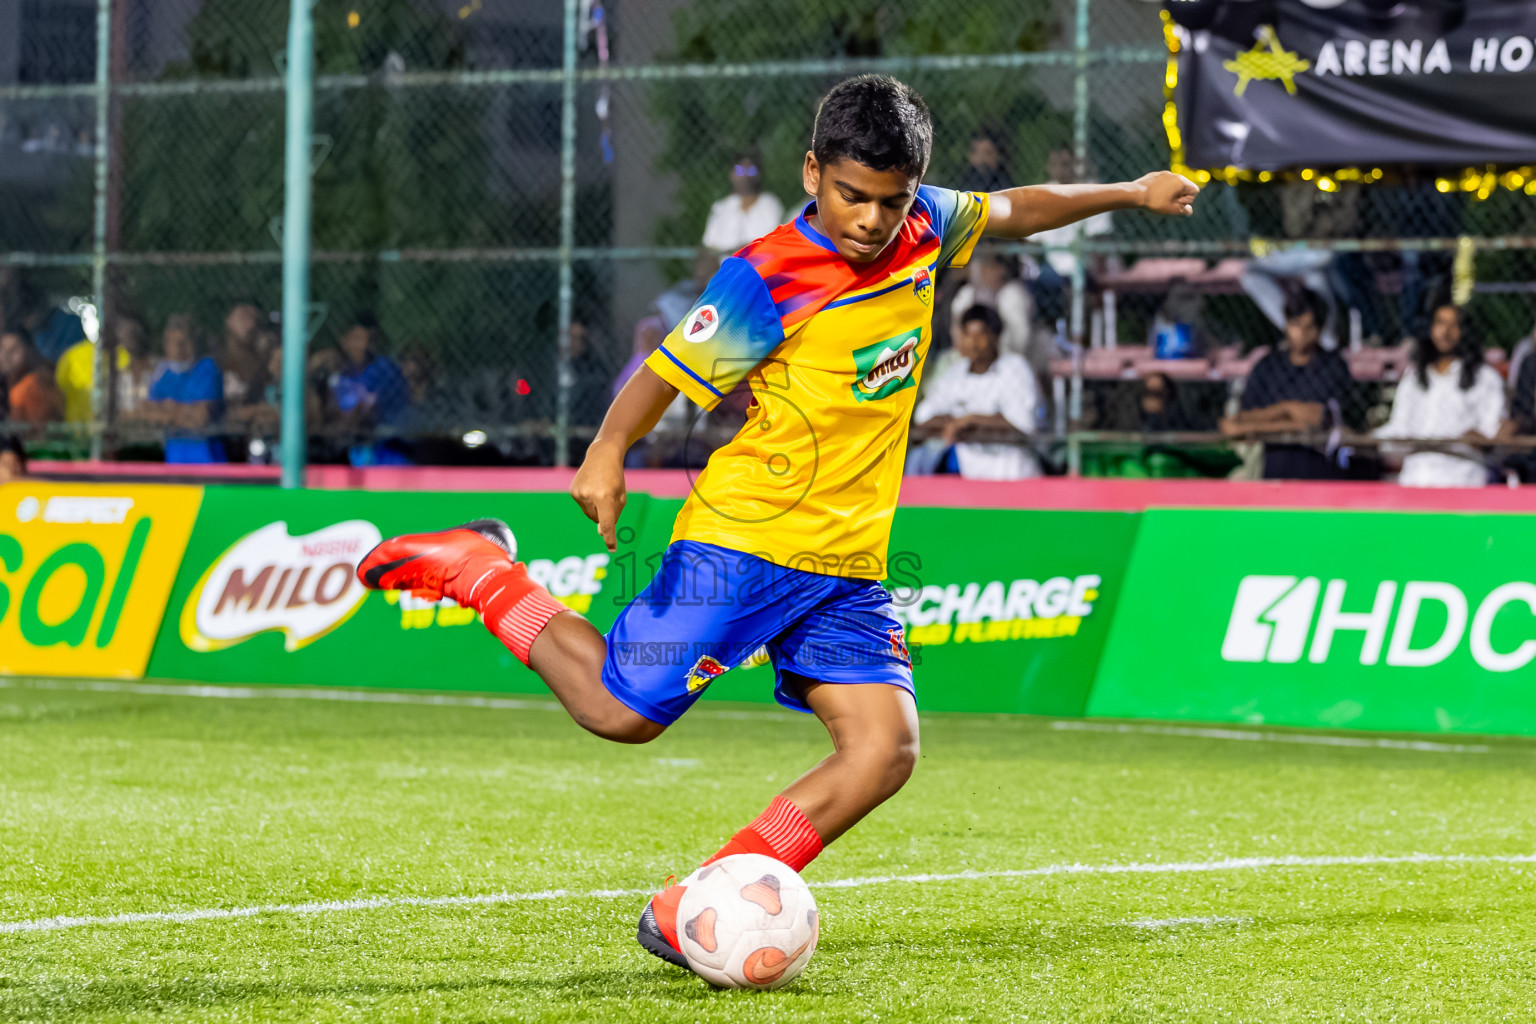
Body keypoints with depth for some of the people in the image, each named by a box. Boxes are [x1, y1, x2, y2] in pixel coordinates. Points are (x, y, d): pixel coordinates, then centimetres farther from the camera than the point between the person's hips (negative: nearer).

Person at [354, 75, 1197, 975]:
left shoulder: (923, 230, 4)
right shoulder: (770, 279, -15)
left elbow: (1014, 212, 23)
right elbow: (671, 369, -9)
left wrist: (1128, 194, 26)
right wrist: (608, 453, -18)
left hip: (851, 564, 6)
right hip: (746, 538, -6)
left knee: (884, 749, -10)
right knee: (623, 712, -6)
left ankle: (691, 917, -7)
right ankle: (476, 570, 16)